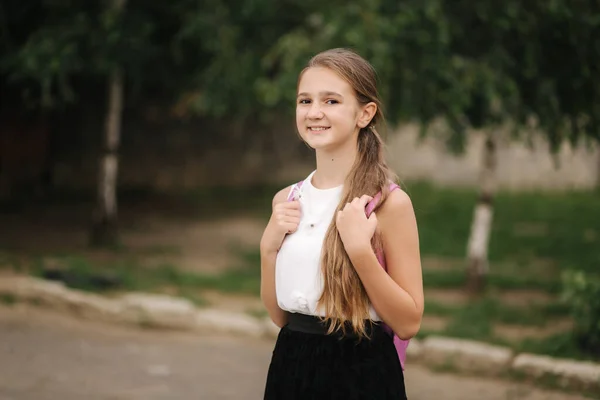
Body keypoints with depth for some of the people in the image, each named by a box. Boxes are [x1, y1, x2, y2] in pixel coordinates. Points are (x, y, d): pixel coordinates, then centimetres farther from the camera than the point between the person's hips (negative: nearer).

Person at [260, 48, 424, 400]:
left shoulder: (389, 203, -13)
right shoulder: (287, 201, 3)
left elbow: (408, 324, -13)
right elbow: (278, 314, 8)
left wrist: (359, 249, -22)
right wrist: (269, 246, -6)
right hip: (291, 368, 5)